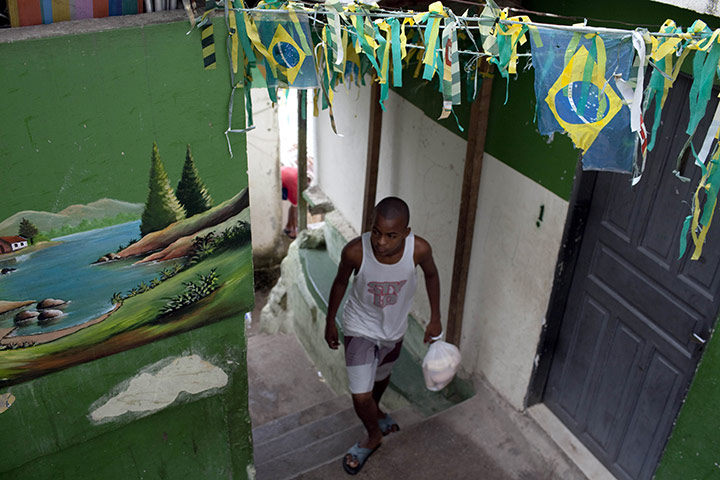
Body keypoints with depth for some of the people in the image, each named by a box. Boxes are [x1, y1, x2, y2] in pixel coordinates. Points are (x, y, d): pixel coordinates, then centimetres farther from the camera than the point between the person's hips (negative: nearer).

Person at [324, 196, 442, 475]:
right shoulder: (355, 251, -33)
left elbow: (431, 275, -6)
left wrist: (435, 319, 3)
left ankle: (375, 410, 63)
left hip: (394, 328, 3)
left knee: (382, 377, 29)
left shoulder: (419, 249, -30)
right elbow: (341, 282, -11)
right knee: (361, 397, -3)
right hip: (360, 328, -2)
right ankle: (374, 435, 31)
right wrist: (330, 322, 2)